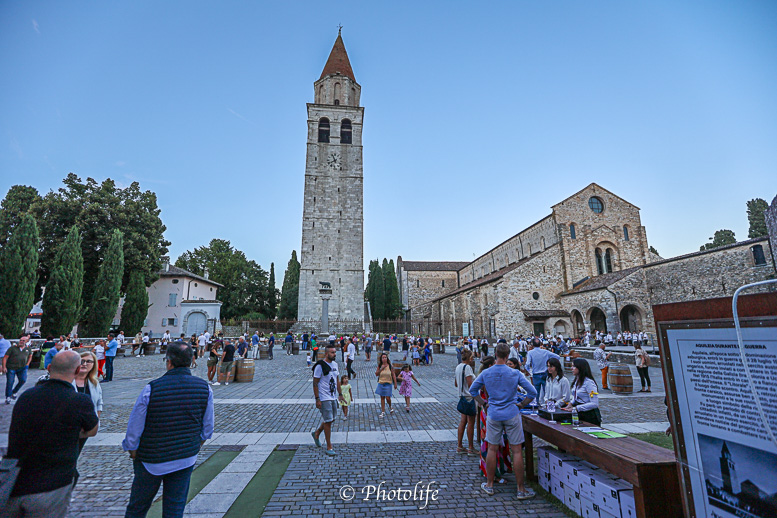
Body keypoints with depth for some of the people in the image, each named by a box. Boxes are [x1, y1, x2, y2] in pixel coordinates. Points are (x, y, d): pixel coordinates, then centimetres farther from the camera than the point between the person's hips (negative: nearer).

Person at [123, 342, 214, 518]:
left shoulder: (151, 389, -22)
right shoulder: (204, 388, -13)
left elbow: (134, 427, -11)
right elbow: (207, 428, -1)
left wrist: (132, 450, 7)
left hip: (152, 459, -2)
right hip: (186, 459, 2)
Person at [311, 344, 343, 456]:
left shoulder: (335, 364, 8)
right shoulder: (320, 366, -15)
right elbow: (315, 383, -14)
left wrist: (340, 394, 15)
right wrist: (317, 399, -16)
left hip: (333, 397, 8)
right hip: (324, 399, -8)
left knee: (331, 419, 16)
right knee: (328, 421, -3)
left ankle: (316, 433, 40)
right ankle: (329, 447, 9)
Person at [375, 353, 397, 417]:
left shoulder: (390, 365, -7)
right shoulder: (379, 366, 0)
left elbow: (393, 375, -3)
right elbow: (376, 374, -3)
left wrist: (395, 383, -5)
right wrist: (381, 369, -16)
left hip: (388, 383, -3)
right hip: (381, 383, 3)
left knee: (387, 398, -4)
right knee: (382, 397, 7)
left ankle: (390, 407, 28)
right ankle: (383, 412, 16)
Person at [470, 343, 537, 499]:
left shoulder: (486, 373, -4)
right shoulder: (515, 373, -9)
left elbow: (472, 390, 5)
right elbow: (532, 392, -5)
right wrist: (521, 405, 6)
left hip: (494, 415, 2)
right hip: (512, 414, -2)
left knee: (492, 449, 12)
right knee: (517, 451, 8)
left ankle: (489, 485, 24)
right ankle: (521, 489, 16)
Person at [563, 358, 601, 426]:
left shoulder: (589, 382, -19)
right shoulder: (577, 381, 8)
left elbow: (594, 404, -23)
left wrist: (576, 408, -23)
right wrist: (571, 404, 1)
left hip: (590, 416, -8)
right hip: (579, 415, 8)